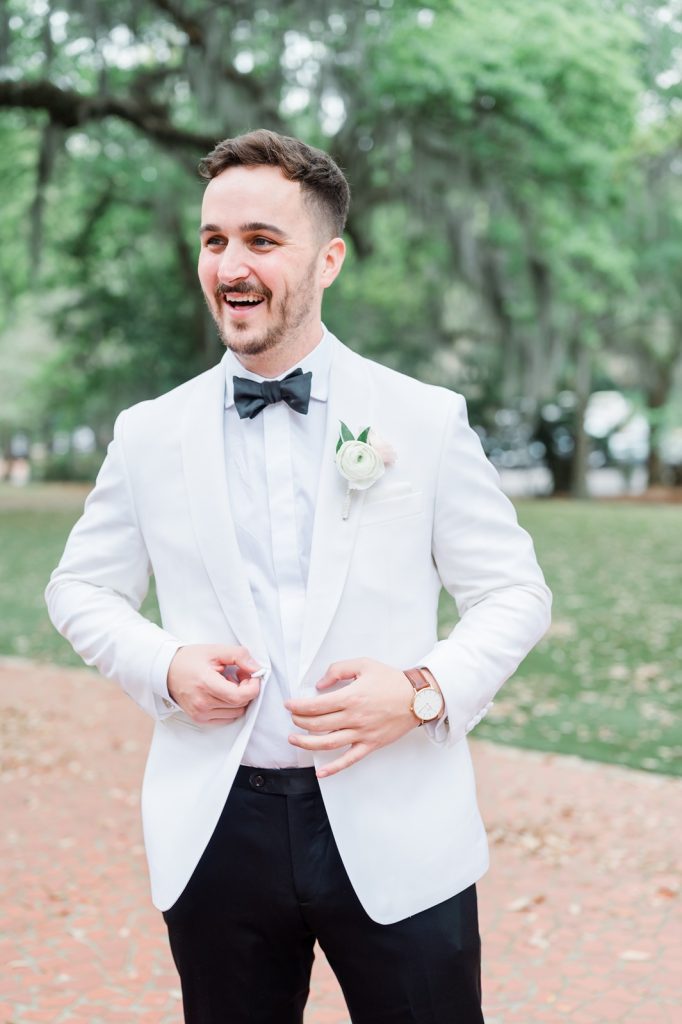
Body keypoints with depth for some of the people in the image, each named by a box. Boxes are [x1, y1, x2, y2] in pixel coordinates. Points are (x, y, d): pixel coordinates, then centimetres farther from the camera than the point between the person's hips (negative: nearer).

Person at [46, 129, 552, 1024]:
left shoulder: (427, 420, -1)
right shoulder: (148, 435, 5)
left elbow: (514, 592, 2)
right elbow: (82, 589, 13)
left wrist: (427, 690, -15)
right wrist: (163, 667, -7)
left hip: (396, 838, -1)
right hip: (215, 837, 2)